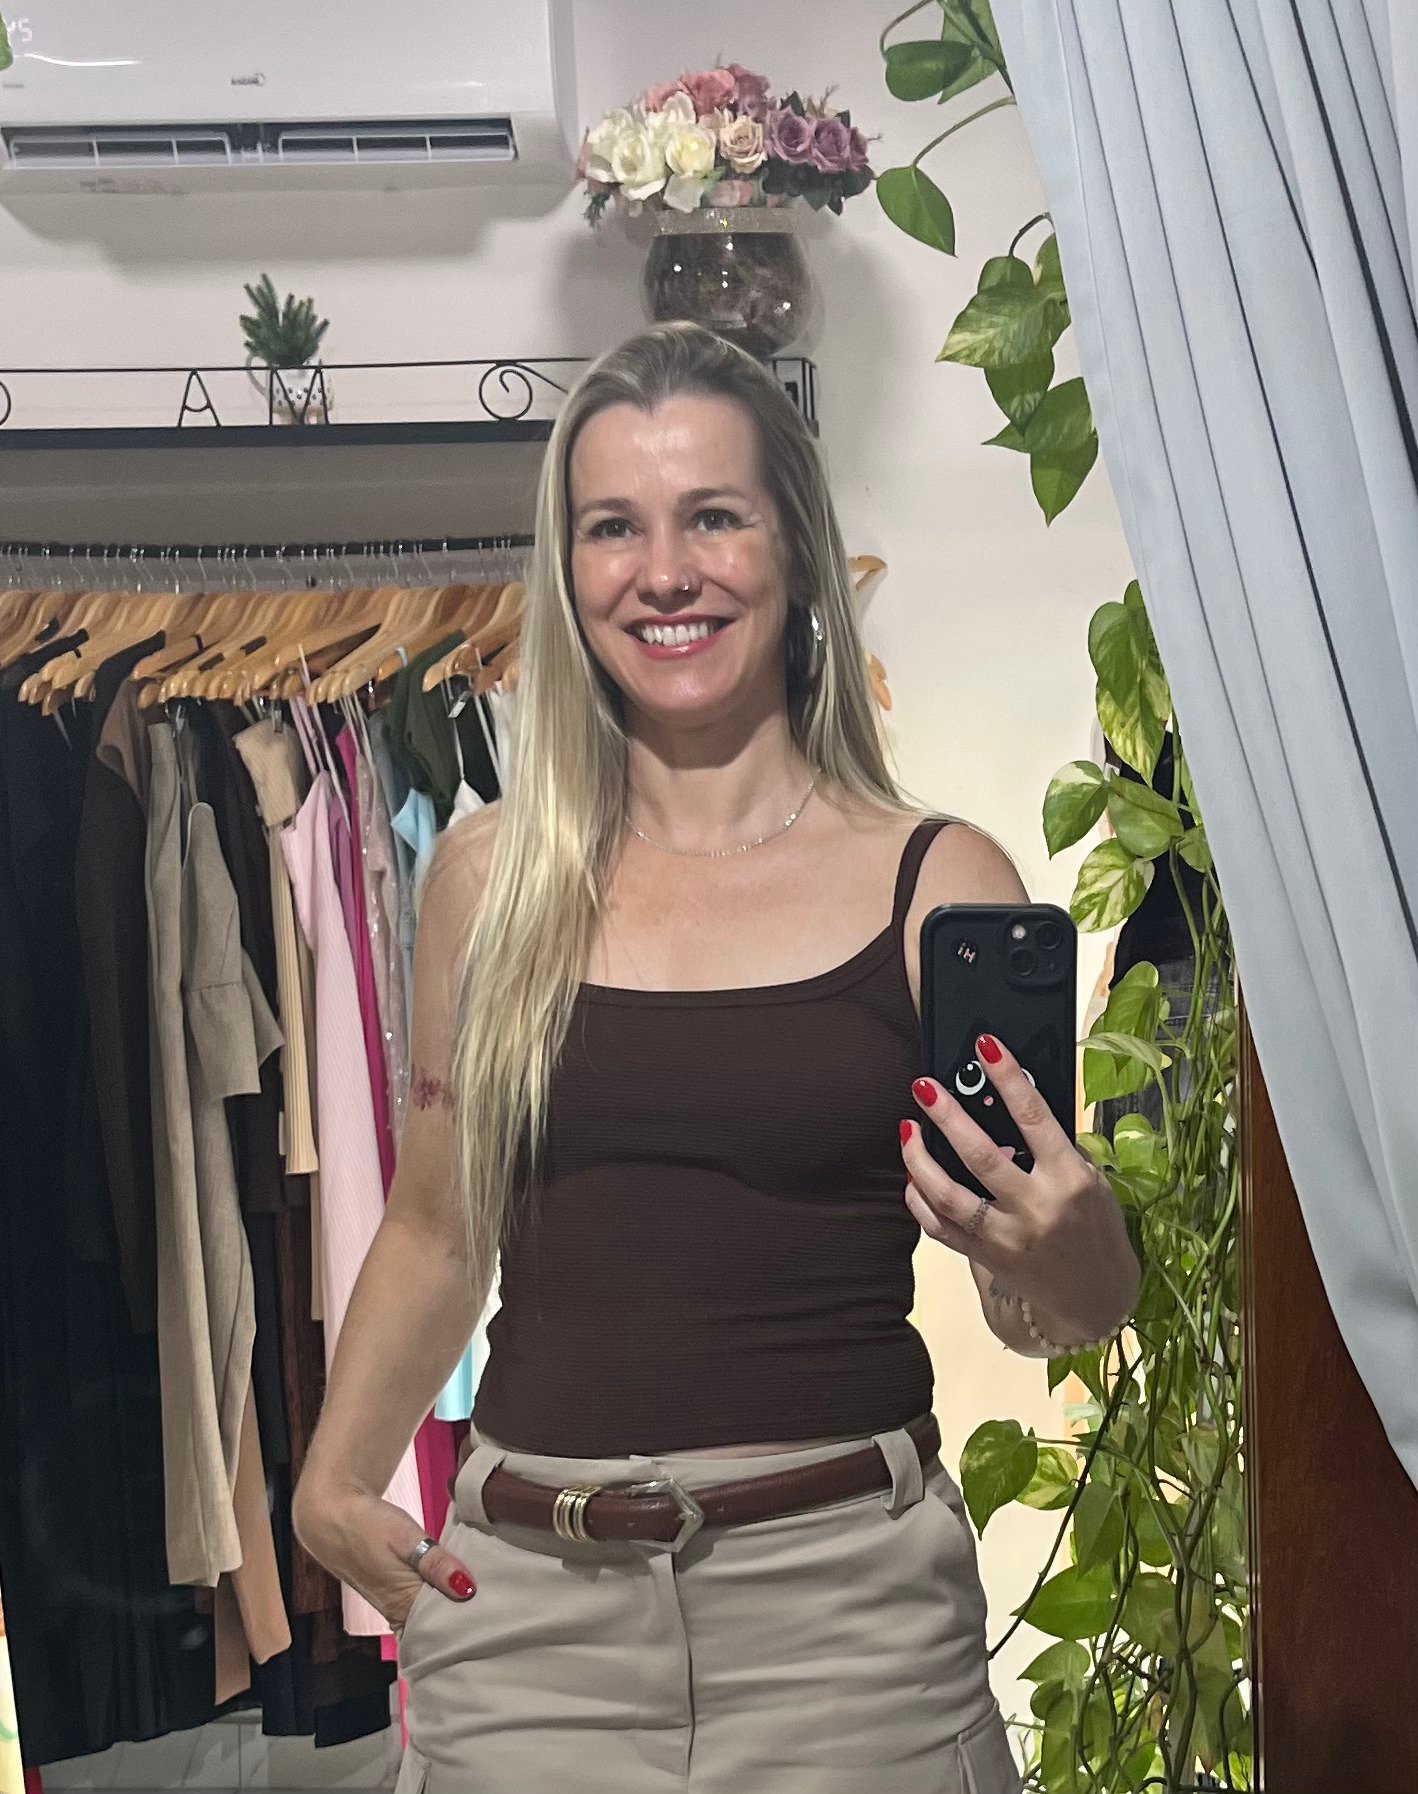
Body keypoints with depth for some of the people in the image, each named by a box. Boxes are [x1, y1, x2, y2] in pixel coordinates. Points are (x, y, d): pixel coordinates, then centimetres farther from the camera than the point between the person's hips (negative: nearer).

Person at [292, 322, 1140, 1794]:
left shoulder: (940, 881, -5)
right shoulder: (490, 874, 1)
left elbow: (1048, 1319, 1)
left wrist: (1070, 1255, -20)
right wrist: (332, 1483, 5)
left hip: (840, 1587, -1)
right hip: (524, 1600, 2)